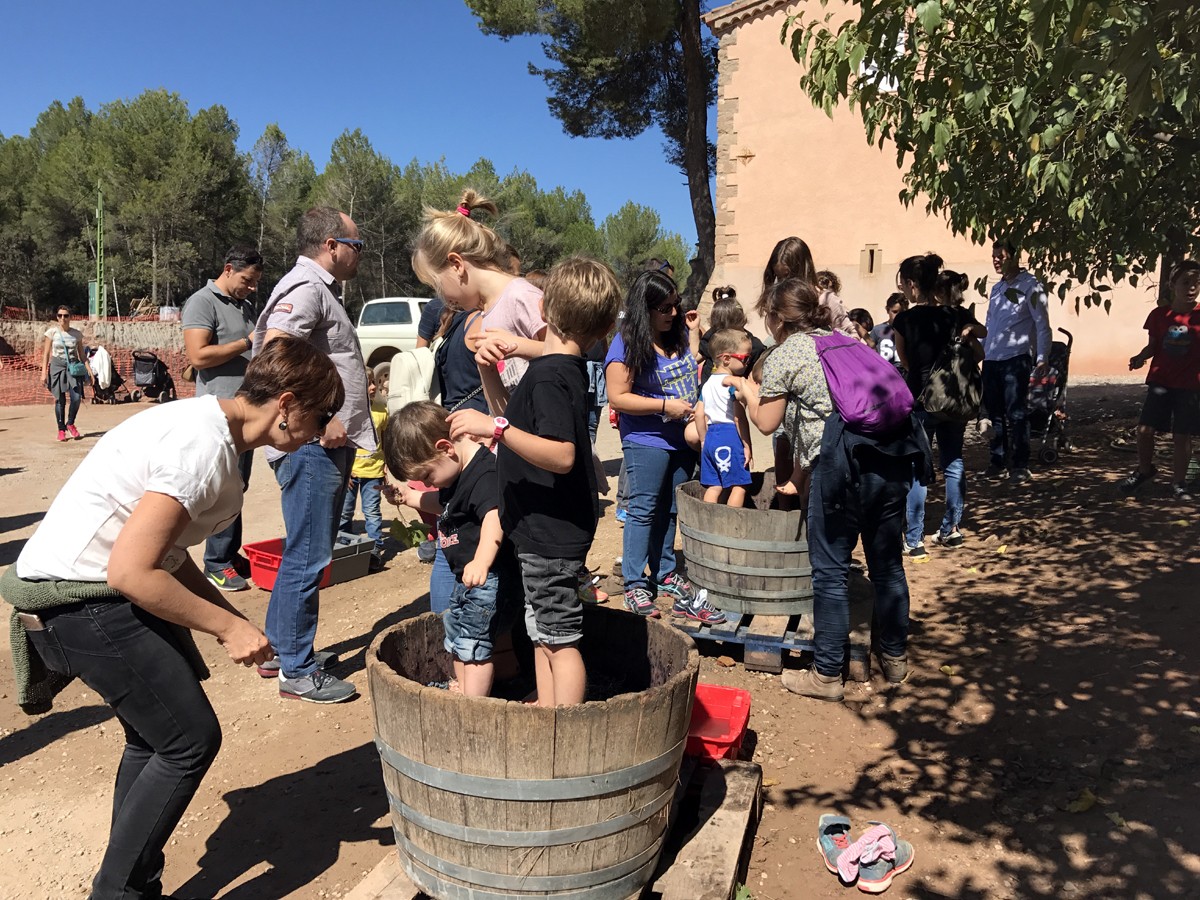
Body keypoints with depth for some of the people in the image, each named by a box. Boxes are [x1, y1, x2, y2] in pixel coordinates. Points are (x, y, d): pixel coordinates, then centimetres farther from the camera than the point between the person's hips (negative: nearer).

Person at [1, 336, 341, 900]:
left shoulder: (208, 426, 8)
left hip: (89, 592, 10)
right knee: (191, 740, -3)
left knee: (153, 739, 18)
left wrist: (236, 621, 7)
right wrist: (227, 626, -17)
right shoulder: (204, 449, -23)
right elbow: (131, 572, -26)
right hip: (83, 601, -10)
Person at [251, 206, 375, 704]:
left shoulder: (321, 289, 21)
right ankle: (296, 672, 7)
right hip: (312, 445, -11)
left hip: (327, 445, 11)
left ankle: (281, 647, 32)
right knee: (307, 557, -3)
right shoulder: (305, 287, -12)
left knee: (307, 554, 19)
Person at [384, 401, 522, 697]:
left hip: (489, 580, -11)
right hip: (469, 580, 12)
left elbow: (494, 517, -43)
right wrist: (414, 497, 21)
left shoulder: (485, 474, -25)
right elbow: (445, 505, 29)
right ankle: (462, 689, 41)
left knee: (473, 643, -5)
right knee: (456, 632, 24)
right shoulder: (462, 474, 8)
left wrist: (481, 561, -56)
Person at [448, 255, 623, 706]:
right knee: (542, 634, 20)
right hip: (547, 531, 10)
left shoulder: (548, 376, -21)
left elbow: (562, 455, -34)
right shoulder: (572, 368, 9)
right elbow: (524, 422, 25)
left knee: (559, 639, 1)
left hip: (551, 536, -10)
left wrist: (497, 427, -36)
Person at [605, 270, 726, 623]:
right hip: (646, 442, -7)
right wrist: (665, 405, -20)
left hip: (682, 439, 7)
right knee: (643, 510, -1)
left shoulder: (679, 336, 8)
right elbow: (617, 397, -18)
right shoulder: (627, 345, -14)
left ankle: (666, 573, 27)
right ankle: (634, 584, 8)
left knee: (671, 509, 14)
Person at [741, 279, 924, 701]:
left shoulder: (782, 357, 3)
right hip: (894, 452, 7)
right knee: (887, 561, 18)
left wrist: (747, 389, 30)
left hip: (845, 458, -7)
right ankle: (895, 658, 33)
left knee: (830, 569, 3)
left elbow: (766, 423, 10)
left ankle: (826, 674, 12)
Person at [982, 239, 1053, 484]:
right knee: (995, 413, 9)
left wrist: (1041, 358, -14)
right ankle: (997, 461, 16)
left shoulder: (1030, 285, -3)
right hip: (991, 359, 7)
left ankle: (1020, 466, -1)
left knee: (1016, 414, -6)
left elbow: (1042, 324, -6)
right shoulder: (996, 288, 18)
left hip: (1016, 357, -6)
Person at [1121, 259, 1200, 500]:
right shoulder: (1159, 315, 0)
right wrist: (1140, 357, -12)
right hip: (1160, 382, 1)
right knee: (1144, 429, -1)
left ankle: (1178, 483, 18)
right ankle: (1144, 470, 25)